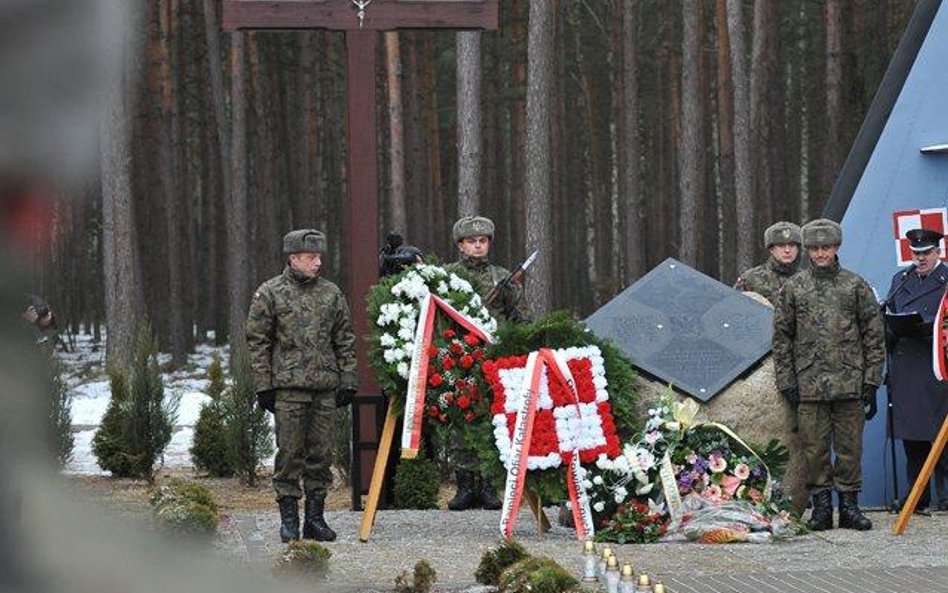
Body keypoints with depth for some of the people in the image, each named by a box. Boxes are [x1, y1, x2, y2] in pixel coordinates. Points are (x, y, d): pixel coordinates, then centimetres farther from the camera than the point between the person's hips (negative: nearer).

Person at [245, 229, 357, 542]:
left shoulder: (332, 293, 10)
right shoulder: (270, 293, 0)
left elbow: (345, 341, 14)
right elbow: (258, 341, 0)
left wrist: (347, 381, 7)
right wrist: (263, 385, -5)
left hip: (325, 387, 3)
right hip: (288, 386, -3)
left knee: (321, 452, 5)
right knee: (290, 452, -3)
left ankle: (315, 517, 13)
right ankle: (288, 519, 3)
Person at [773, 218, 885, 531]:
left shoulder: (856, 286, 6)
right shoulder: (793, 288, 7)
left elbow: (874, 336, 7)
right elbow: (781, 338, 9)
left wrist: (871, 381, 1)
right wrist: (786, 382, 1)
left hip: (850, 384, 0)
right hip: (809, 384, 0)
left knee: (850, 446, 2)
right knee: (815, 447, 1)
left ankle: (849, 505, 10)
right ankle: (821, 506, 8)